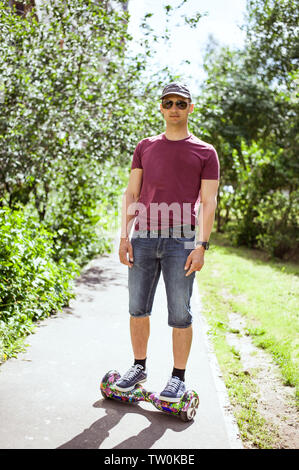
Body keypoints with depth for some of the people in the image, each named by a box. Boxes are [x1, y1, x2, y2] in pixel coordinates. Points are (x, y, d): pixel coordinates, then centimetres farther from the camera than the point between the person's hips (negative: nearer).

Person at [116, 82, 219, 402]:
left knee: (180, 314, 2)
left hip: (181, 241, -3)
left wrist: (202, 245, -8)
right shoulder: (145, 147, 15)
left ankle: (178, 377, 18)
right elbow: (131, 193, 11)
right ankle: (139, 367, 28)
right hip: (143, 238, 3)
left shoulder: (205, 152, 7)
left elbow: (208, 203, 2)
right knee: (138, 309, 10)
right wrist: (124, 236, 2)